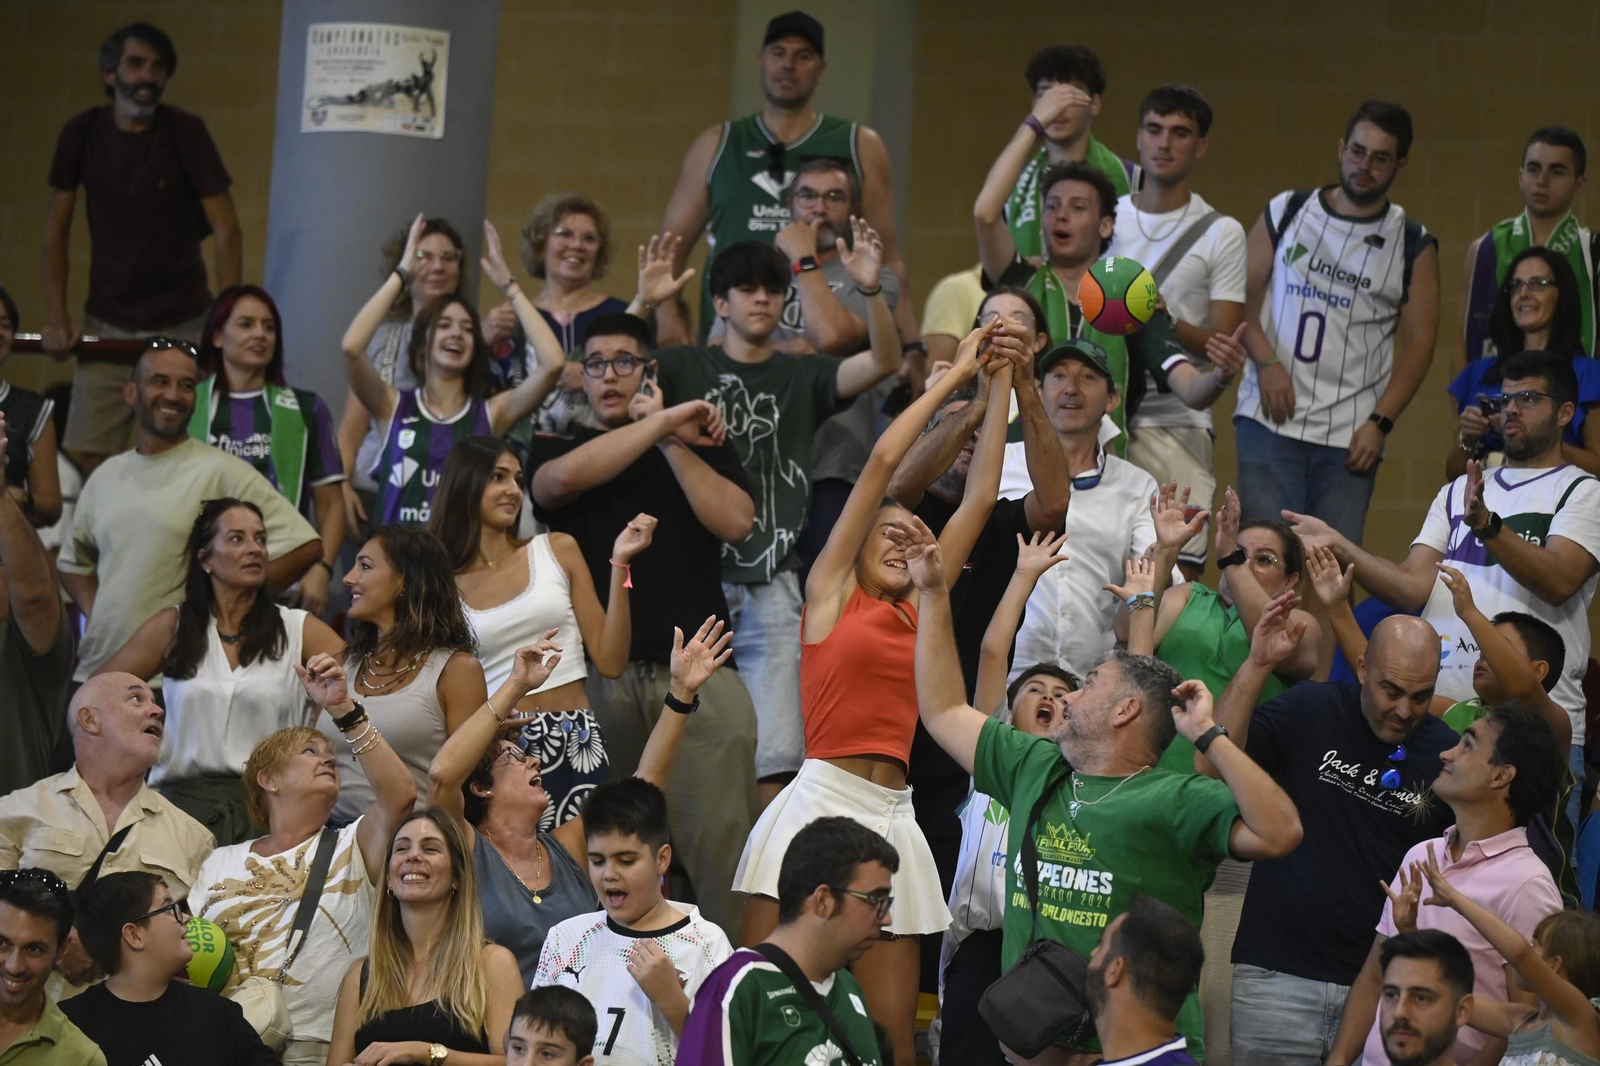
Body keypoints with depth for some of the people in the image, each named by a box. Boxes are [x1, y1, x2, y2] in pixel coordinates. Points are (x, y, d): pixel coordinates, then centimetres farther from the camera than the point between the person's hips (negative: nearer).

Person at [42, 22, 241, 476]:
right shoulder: (82, 132, -2)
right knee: (84, 459, -7)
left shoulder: (185, 132, -9)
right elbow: (56, 228, 6)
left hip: (180, 324, -2)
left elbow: (226, 230, -10)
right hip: (106, 324, 2)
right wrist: (56, 317, -1)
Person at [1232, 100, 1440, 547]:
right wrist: (1266, 362, -8)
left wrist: (1380, 422, -6)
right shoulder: (1285, 213, 9)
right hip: (1270, 421, 0)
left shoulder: (1413, 245, 8)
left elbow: (1417, 343, 5)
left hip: (1351, 436, 0)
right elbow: (1242, 298, 9)